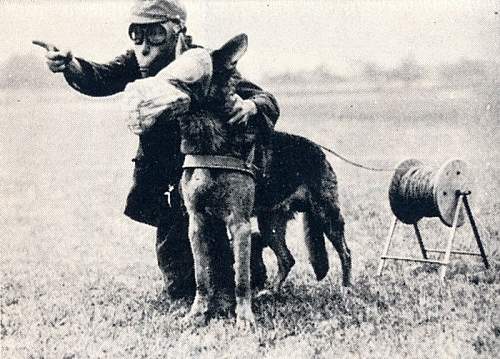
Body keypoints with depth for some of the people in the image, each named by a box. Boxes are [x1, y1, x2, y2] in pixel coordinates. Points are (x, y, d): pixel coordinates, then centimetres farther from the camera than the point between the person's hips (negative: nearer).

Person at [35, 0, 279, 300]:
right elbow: (101, 79, -25)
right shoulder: (136, 62, -5)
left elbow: (268, 101, -23)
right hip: (161, 181, 4)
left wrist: (250, 106, -48)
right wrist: (69, 65, -46)